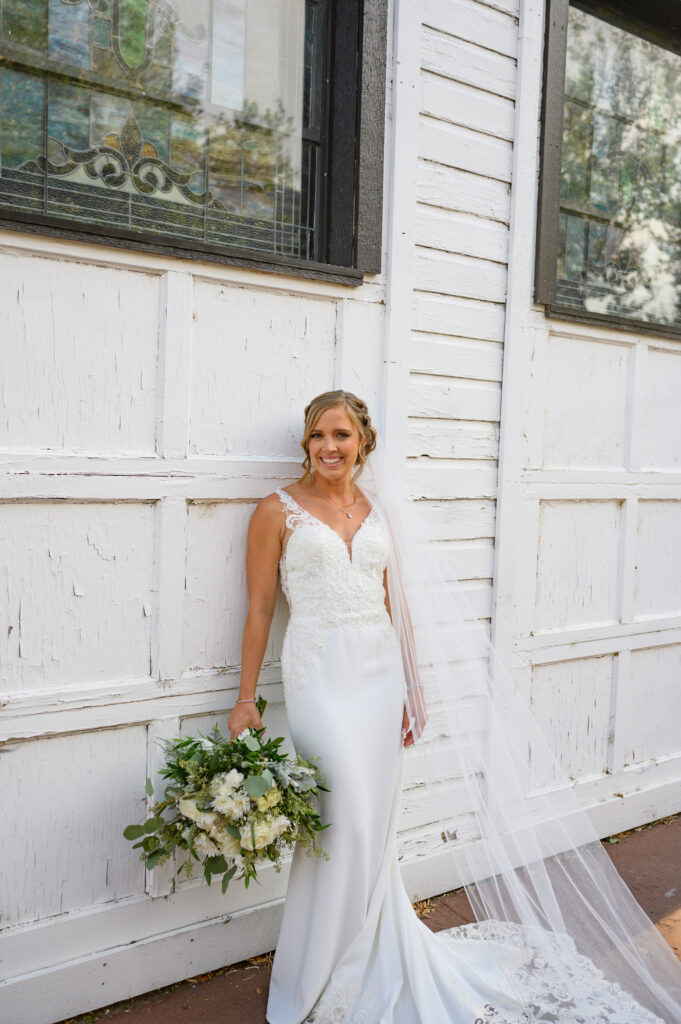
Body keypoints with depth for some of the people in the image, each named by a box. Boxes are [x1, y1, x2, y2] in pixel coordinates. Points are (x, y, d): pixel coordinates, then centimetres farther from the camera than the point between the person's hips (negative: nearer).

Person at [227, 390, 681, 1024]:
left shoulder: (378, 510, 11)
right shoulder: (279, 511, -1)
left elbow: (397, 605, 13)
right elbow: (259, 608, -2)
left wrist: (413, 684, 12)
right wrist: (246, 698, -4)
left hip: (381, 671, 4)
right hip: (320, 673, -4)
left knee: (375, 827, 10)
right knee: (349, 822, -9)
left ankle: (373, 967, 30)